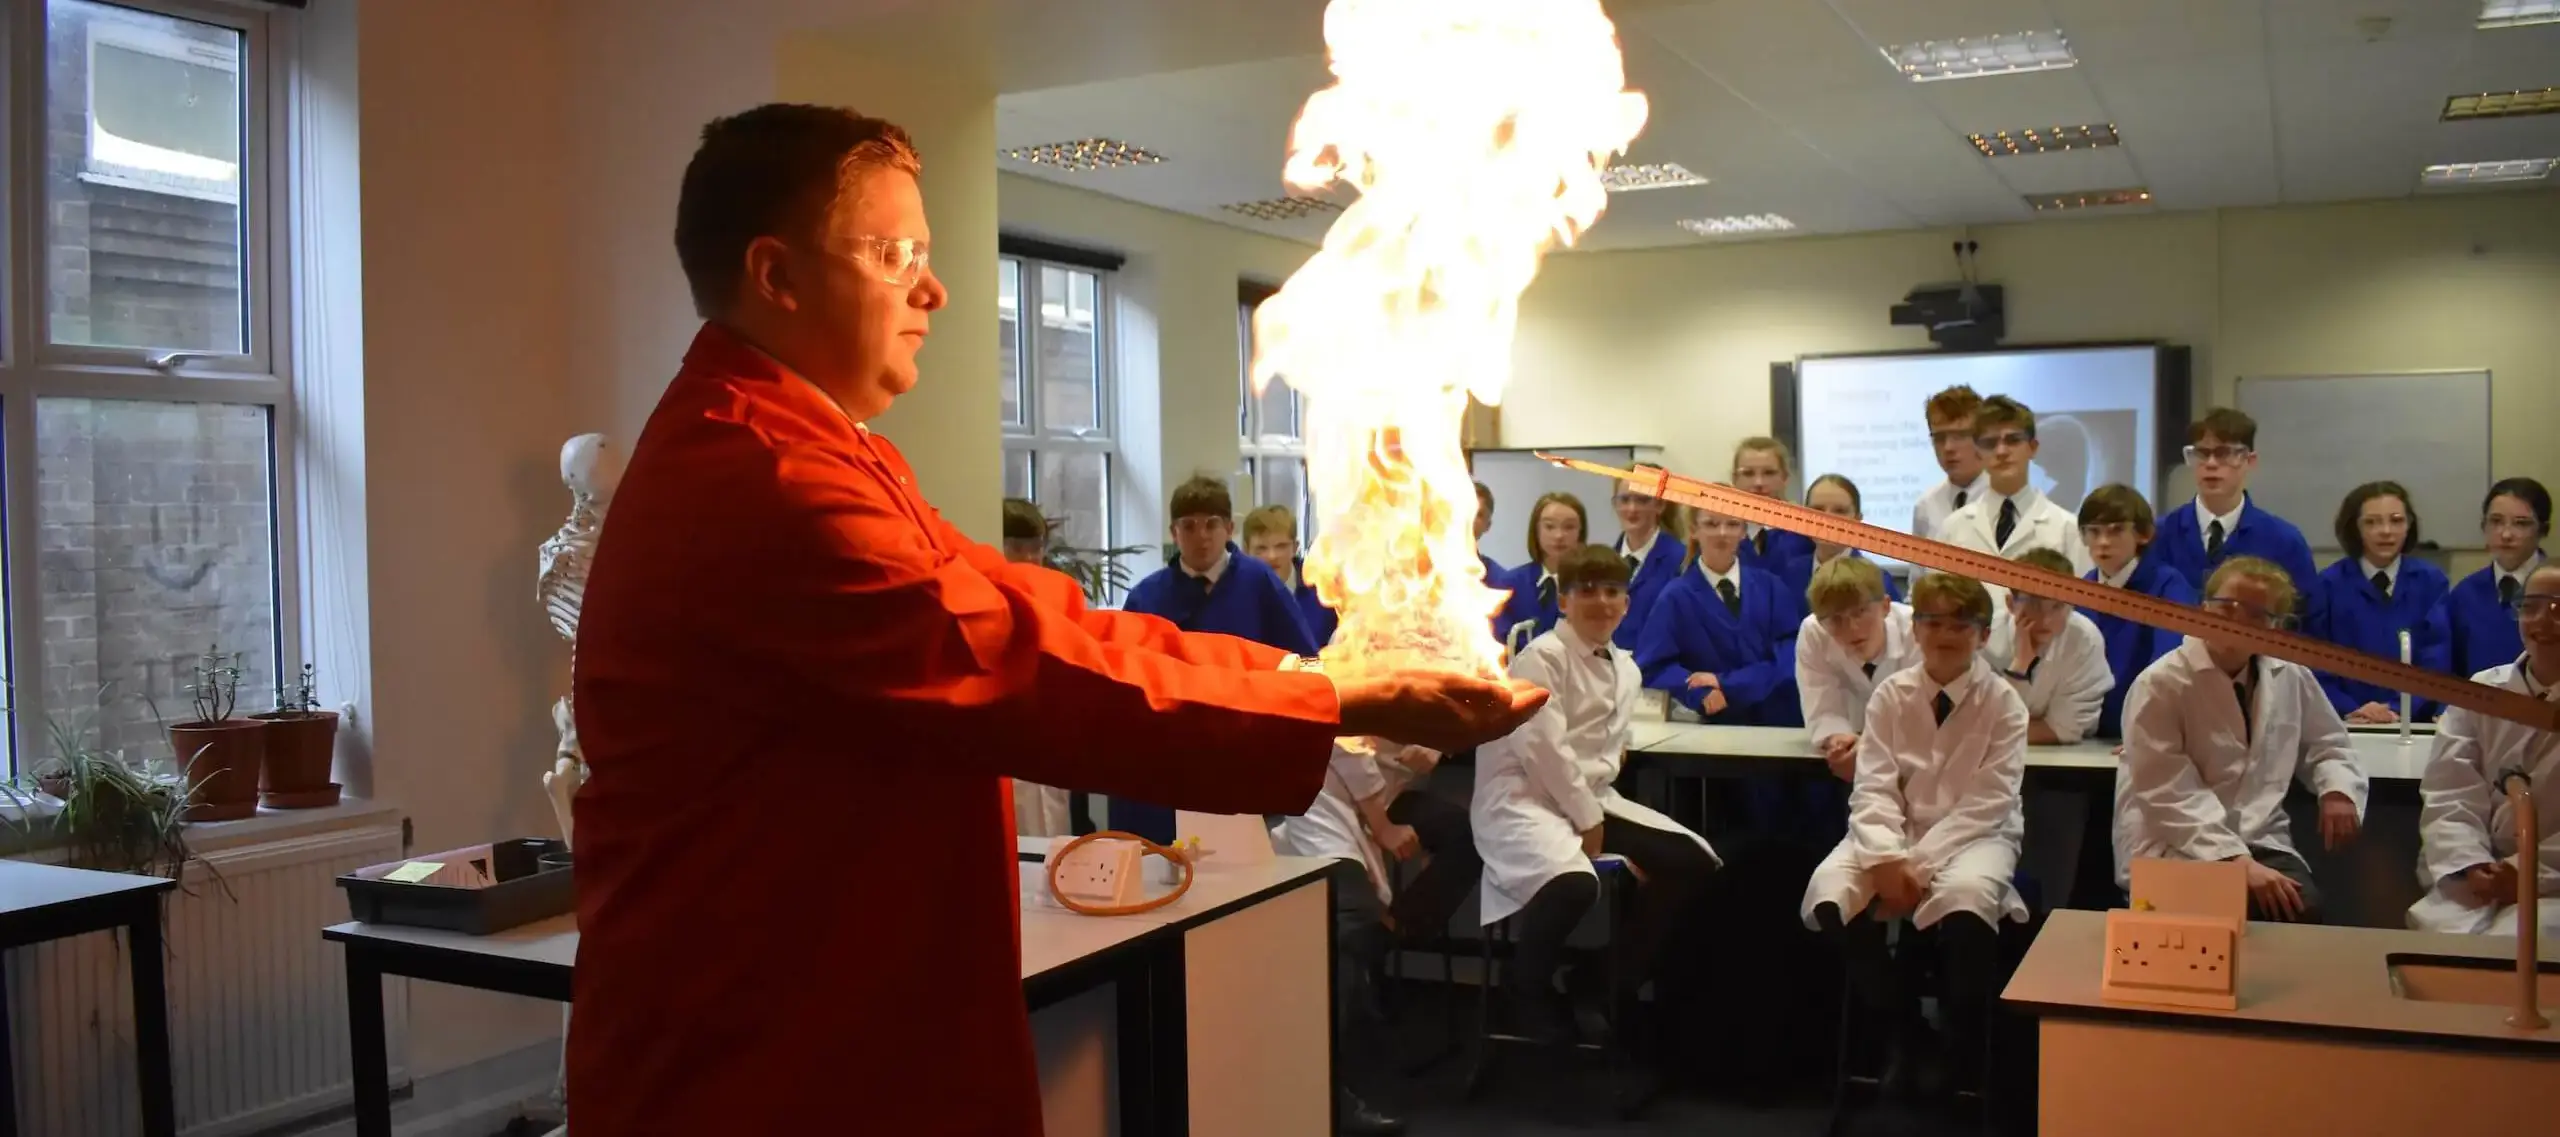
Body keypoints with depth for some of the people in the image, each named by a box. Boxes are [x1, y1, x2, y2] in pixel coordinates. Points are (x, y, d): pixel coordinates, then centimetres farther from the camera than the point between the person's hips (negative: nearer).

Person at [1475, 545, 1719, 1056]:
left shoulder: (1625, 669, 16)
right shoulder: (1542, 656, -10)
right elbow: (1543, 749, -18)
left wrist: (1596, 814, 1)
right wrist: (1587, 819, -15)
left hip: (1591, 797, 9)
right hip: (1523, 796, -9)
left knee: (1693, 860, 0)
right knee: (1574, 881, -37)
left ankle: (1620, 984, 14)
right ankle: (1526, 986, -5)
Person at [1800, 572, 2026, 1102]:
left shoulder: (2003, 703, -4)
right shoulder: (1890, 694, 3)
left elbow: (1985, 803, -12)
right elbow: (1874, 787, -6)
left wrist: (1920, 862, -23)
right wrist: (1887, 858, -24)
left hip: (1973, 836, -2)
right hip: (1896, 833, 3)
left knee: (1966, 901, -37)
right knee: (1829, 893, -27)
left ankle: (1965, 1060, -13)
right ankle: (1901, 1027, 0)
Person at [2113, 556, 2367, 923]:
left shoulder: (2291, 677, 9)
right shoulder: (2160, 685, -9)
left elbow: (2327, 744, 24)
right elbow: (2172, 795, -16)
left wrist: (2338, 789, 0)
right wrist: (2236, 861, -27)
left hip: (2262, 844, 5)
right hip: (2172, 852, -5)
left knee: (2301, 909, -26)